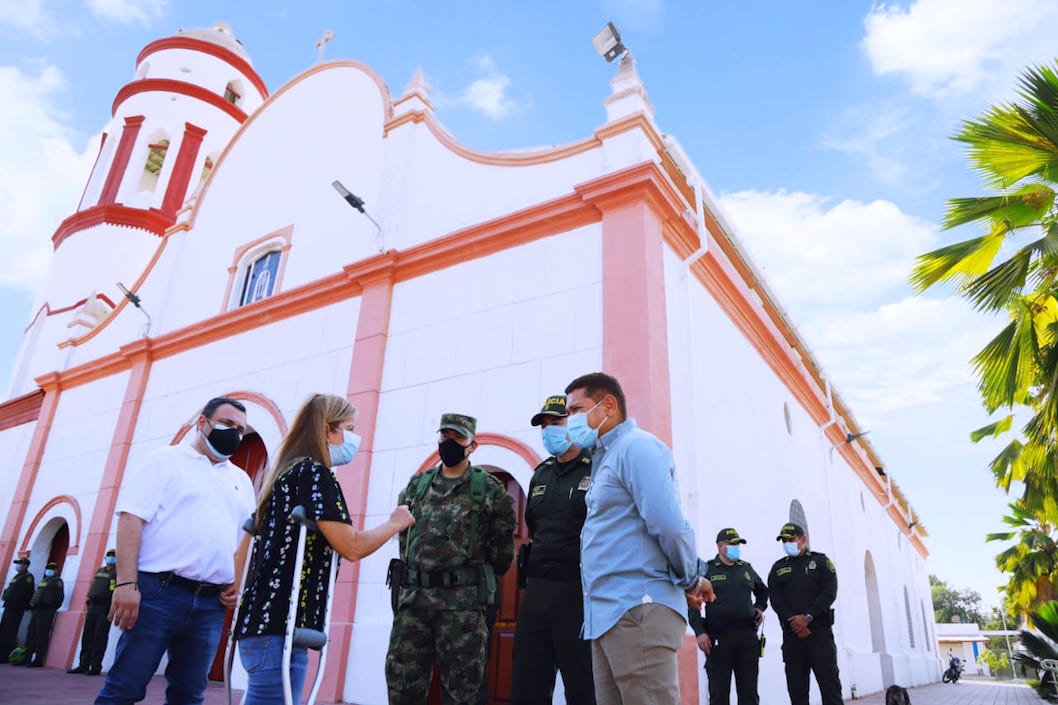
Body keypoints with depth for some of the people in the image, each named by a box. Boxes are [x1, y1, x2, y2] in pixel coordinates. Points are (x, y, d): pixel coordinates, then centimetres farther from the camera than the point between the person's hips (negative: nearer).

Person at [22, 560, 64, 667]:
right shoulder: (44, 580, 23)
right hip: (37, 609, 9)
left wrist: (54, 608, -9)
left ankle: (38, 660, -6)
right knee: (31, 633, 8)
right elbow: (36, 594, 27)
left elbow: (60, 596, -10)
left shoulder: (57, 581, -3)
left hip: (46, 610, -9)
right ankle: (27, 658, 16)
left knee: (41, 635, -9)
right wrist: (32, 603, 15)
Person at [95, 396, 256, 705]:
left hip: (211, 604, 5)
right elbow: (131, 518, -7)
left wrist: (237, 582, 3)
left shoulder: (241, 480, 19)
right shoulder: (164, 460, 3)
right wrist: (126, 582, -17)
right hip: (157, 592, -5)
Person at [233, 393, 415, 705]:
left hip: (261, 619, 10)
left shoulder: (284, 475, 17)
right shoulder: (314, 473, -12)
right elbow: (352, 547, -17)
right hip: (279, 626, -10)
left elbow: (244, 548, 20)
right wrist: (395, 523, -1)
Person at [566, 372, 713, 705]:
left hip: (638, 609, -9)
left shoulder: (636, 445, -10)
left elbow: (668, 523, -20)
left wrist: (691, 580, -6)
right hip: (607, 614, 9)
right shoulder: (605, 457, 20)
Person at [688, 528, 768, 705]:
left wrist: (760, 608, 16)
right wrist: (700, 632, -11)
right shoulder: (707, 570, 1)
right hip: (719, 637, -4)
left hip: (747, 636, 4)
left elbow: (762, 591, 34)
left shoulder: (746, 568, 15)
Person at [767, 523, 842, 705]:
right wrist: (792, 620, -14)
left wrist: (807, 617, -14)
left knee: (829, 682, -5)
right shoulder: (778, 568, 14)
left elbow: (829, 592, -5)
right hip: (792, 633, 2)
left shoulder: (820, 561, 8)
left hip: (819, 629, -2)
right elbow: (775, 599, 3)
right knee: (796, 686, 4)